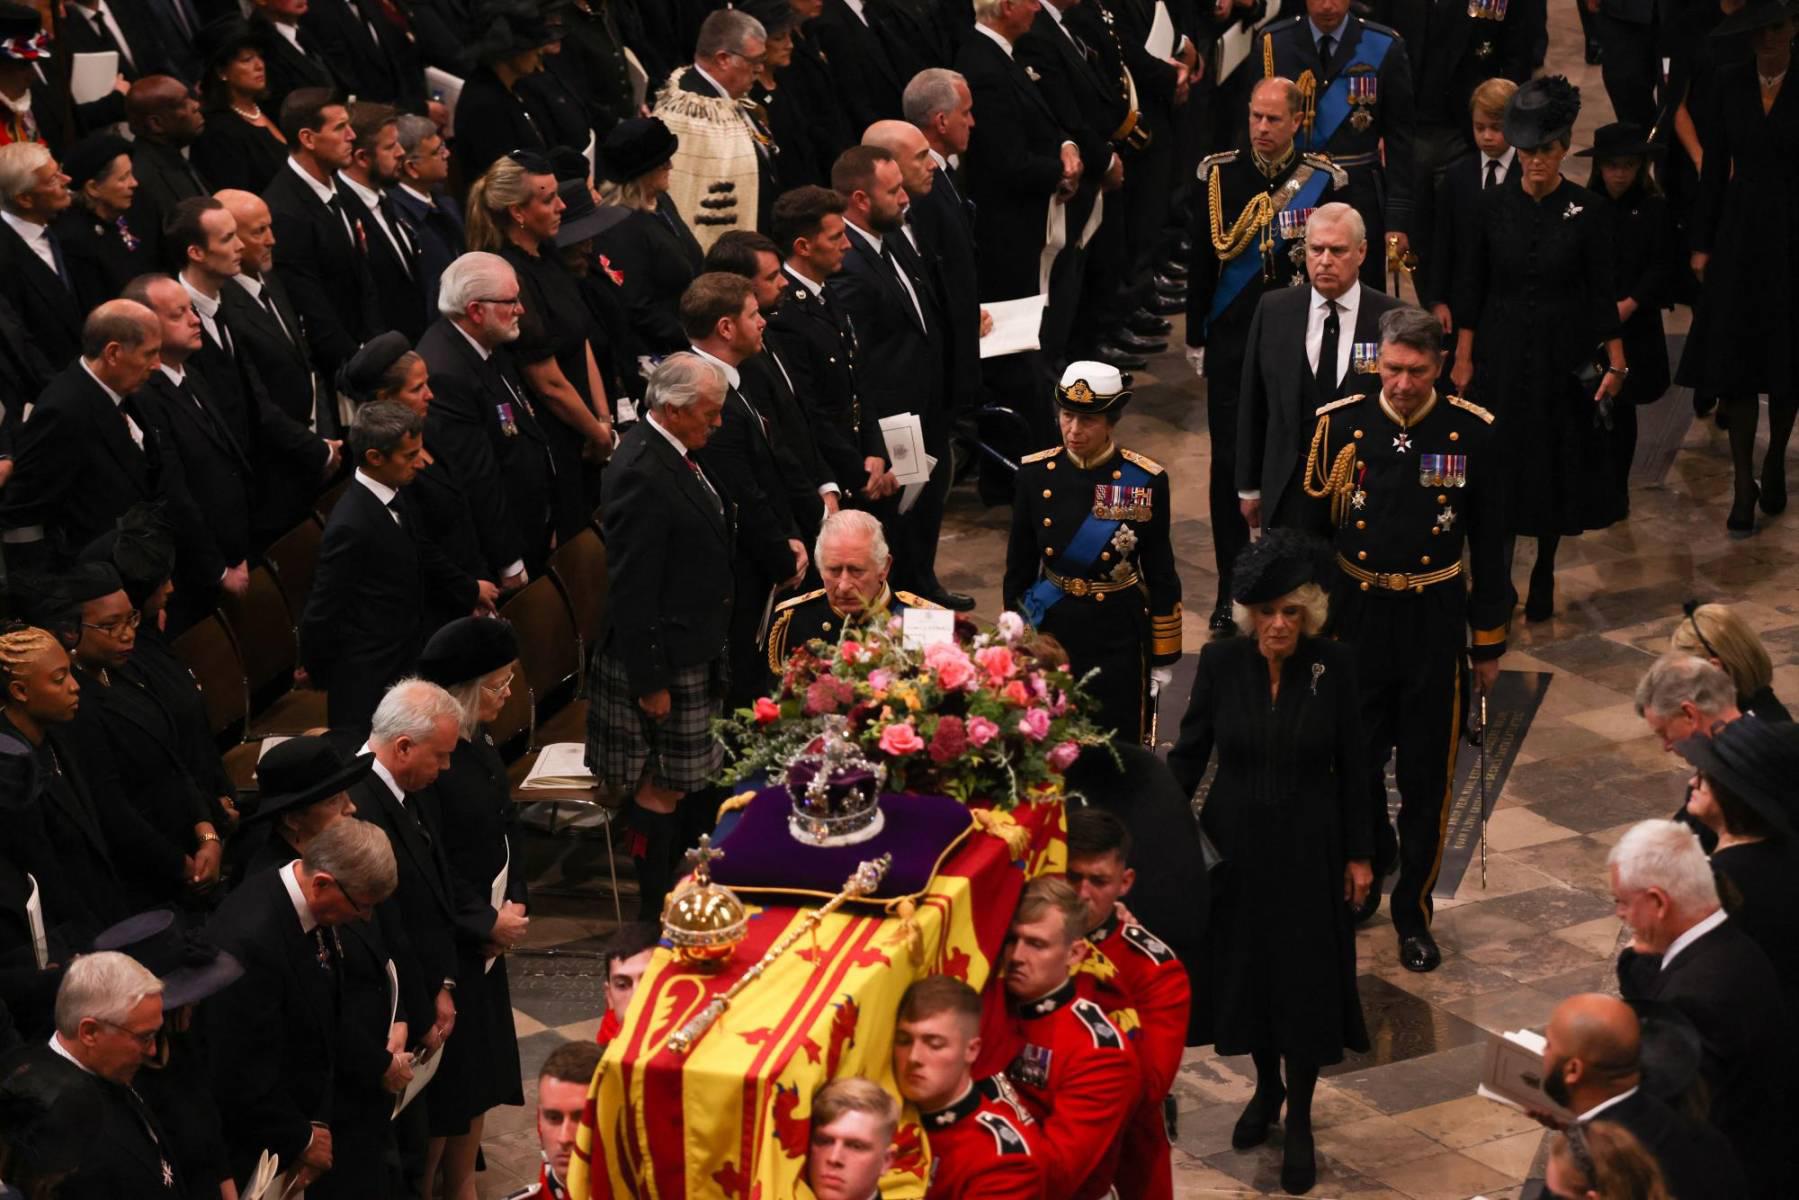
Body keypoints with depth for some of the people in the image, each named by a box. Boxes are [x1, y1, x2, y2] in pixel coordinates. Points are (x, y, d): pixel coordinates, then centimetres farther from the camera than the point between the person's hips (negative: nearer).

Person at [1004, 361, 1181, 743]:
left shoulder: (1146, 481, -9)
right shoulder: (1035, 474, -3)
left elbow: (1160, 573, -1)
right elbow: (1019, 568, 5)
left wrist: (1163, 659, 1)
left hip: (1119, 633, -2)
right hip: (1051, 629, 2)